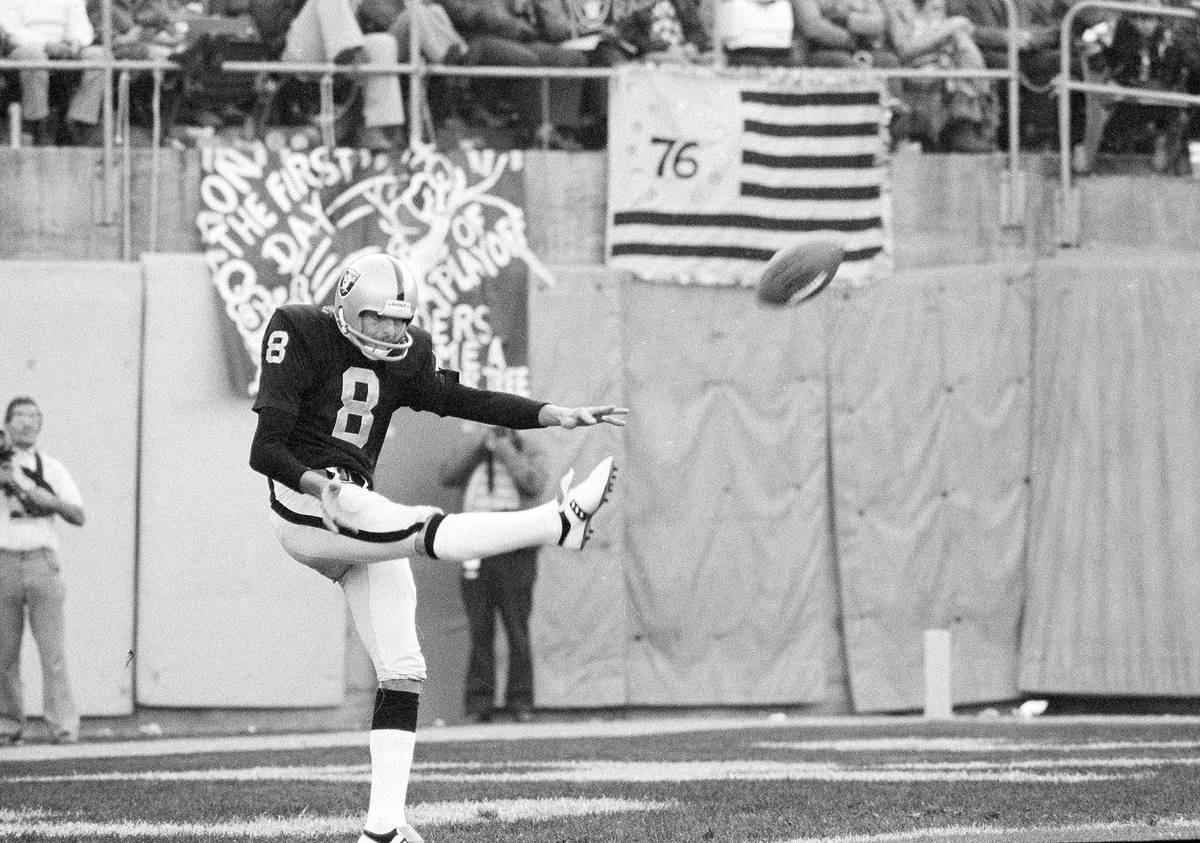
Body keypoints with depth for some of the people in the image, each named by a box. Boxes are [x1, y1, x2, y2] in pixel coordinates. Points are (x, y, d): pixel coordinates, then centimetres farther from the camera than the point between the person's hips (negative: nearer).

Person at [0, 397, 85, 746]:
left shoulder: (53, 469, 14)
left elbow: (78, 516, 10)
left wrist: (49, 500, -7)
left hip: (41, 561, 0)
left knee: (53, 648, -8)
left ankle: (63, 725, -10)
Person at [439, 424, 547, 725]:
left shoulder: (526, 449, 8)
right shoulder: (471, 452, 15)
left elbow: (534, 485, -9)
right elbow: (448, 476, -2)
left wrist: (505, 451, -8)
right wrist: (477, 443, -6)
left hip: (515, 551, -2)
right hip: (476, 550, 2)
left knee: (517, 629, -4)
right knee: (480, 631, -2)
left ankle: (520, 703, -1)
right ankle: (479, 705, -1)